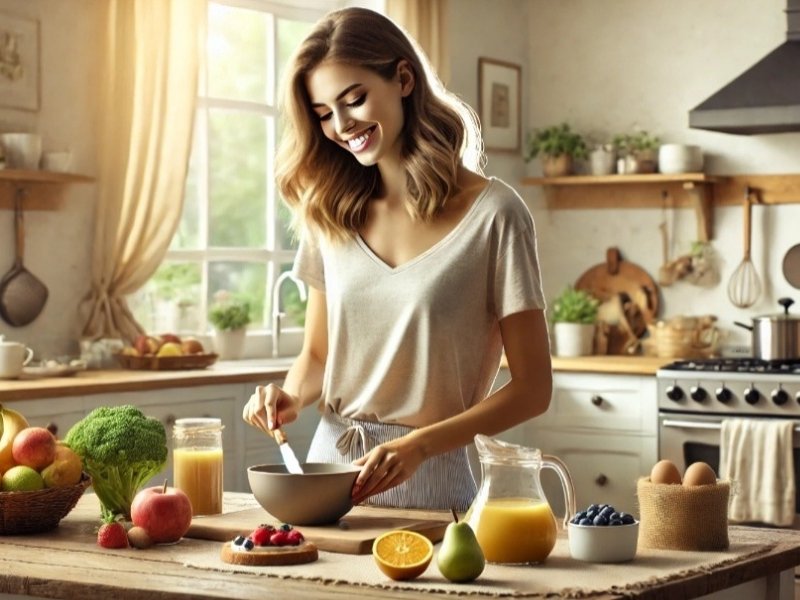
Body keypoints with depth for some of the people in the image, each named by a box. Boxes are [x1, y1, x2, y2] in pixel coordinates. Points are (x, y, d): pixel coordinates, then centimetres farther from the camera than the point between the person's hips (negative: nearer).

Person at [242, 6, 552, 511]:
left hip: (430, 483, -4)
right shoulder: (332, 213, 7)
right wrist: (290, 398, -5)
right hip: (329, 467, 4)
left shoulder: (492, 214, -8)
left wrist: (417, 446, -19)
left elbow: (532, 389, -7)